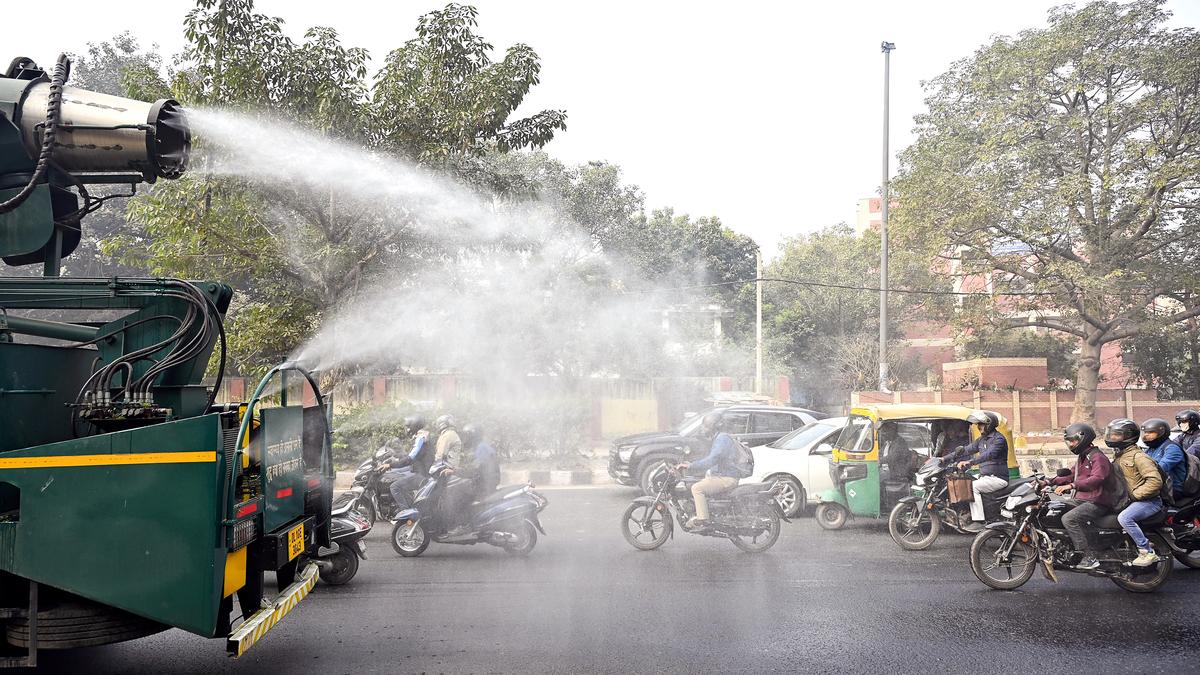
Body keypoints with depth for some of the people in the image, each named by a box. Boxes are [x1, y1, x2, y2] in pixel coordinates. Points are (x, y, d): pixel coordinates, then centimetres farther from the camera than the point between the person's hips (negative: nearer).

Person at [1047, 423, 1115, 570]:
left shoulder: (1098, 457, -12)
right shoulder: (1081, 458, 22)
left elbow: (1097, 478, -28)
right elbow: (1071, 476, 25)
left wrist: (1072, 486, -37)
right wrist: (1050, 482, 10)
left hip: (1097, 503, -11)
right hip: (1083, 500, 11)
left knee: (1069, 519, -28)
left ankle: (1090, 557, -29)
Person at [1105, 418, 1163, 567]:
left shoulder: (1138, 456, -16)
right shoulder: (1118, 456, 14)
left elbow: (1155, 481, -23)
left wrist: (1135, 494, -21)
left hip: (1149, 500, -10)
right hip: (1130, 500, 10)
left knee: (1124, 517, -32)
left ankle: (1148, 552, -24)